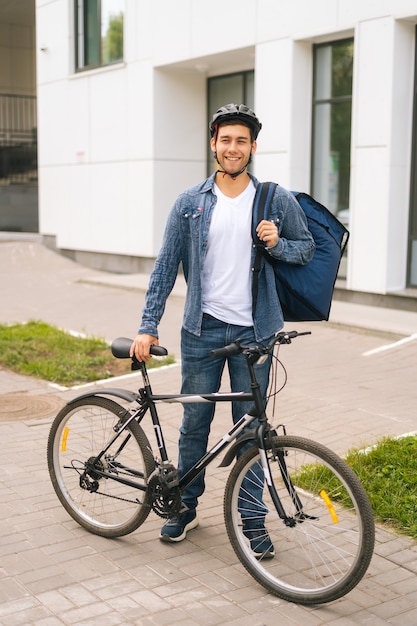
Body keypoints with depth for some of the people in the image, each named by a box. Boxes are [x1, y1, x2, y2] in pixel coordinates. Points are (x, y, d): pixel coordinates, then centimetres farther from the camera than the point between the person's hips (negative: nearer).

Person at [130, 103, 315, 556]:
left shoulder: (277, 200, 2)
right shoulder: (190, 203, 3)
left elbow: (307, 247, 11)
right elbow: (165, 265, 3)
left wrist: (277, 244, -11)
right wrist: (148, 327, -3)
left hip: (254, 331, -1)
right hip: (203, 329, 1)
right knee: (194, 423, 9)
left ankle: (252, 519, 20)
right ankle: (186, 506, 28)